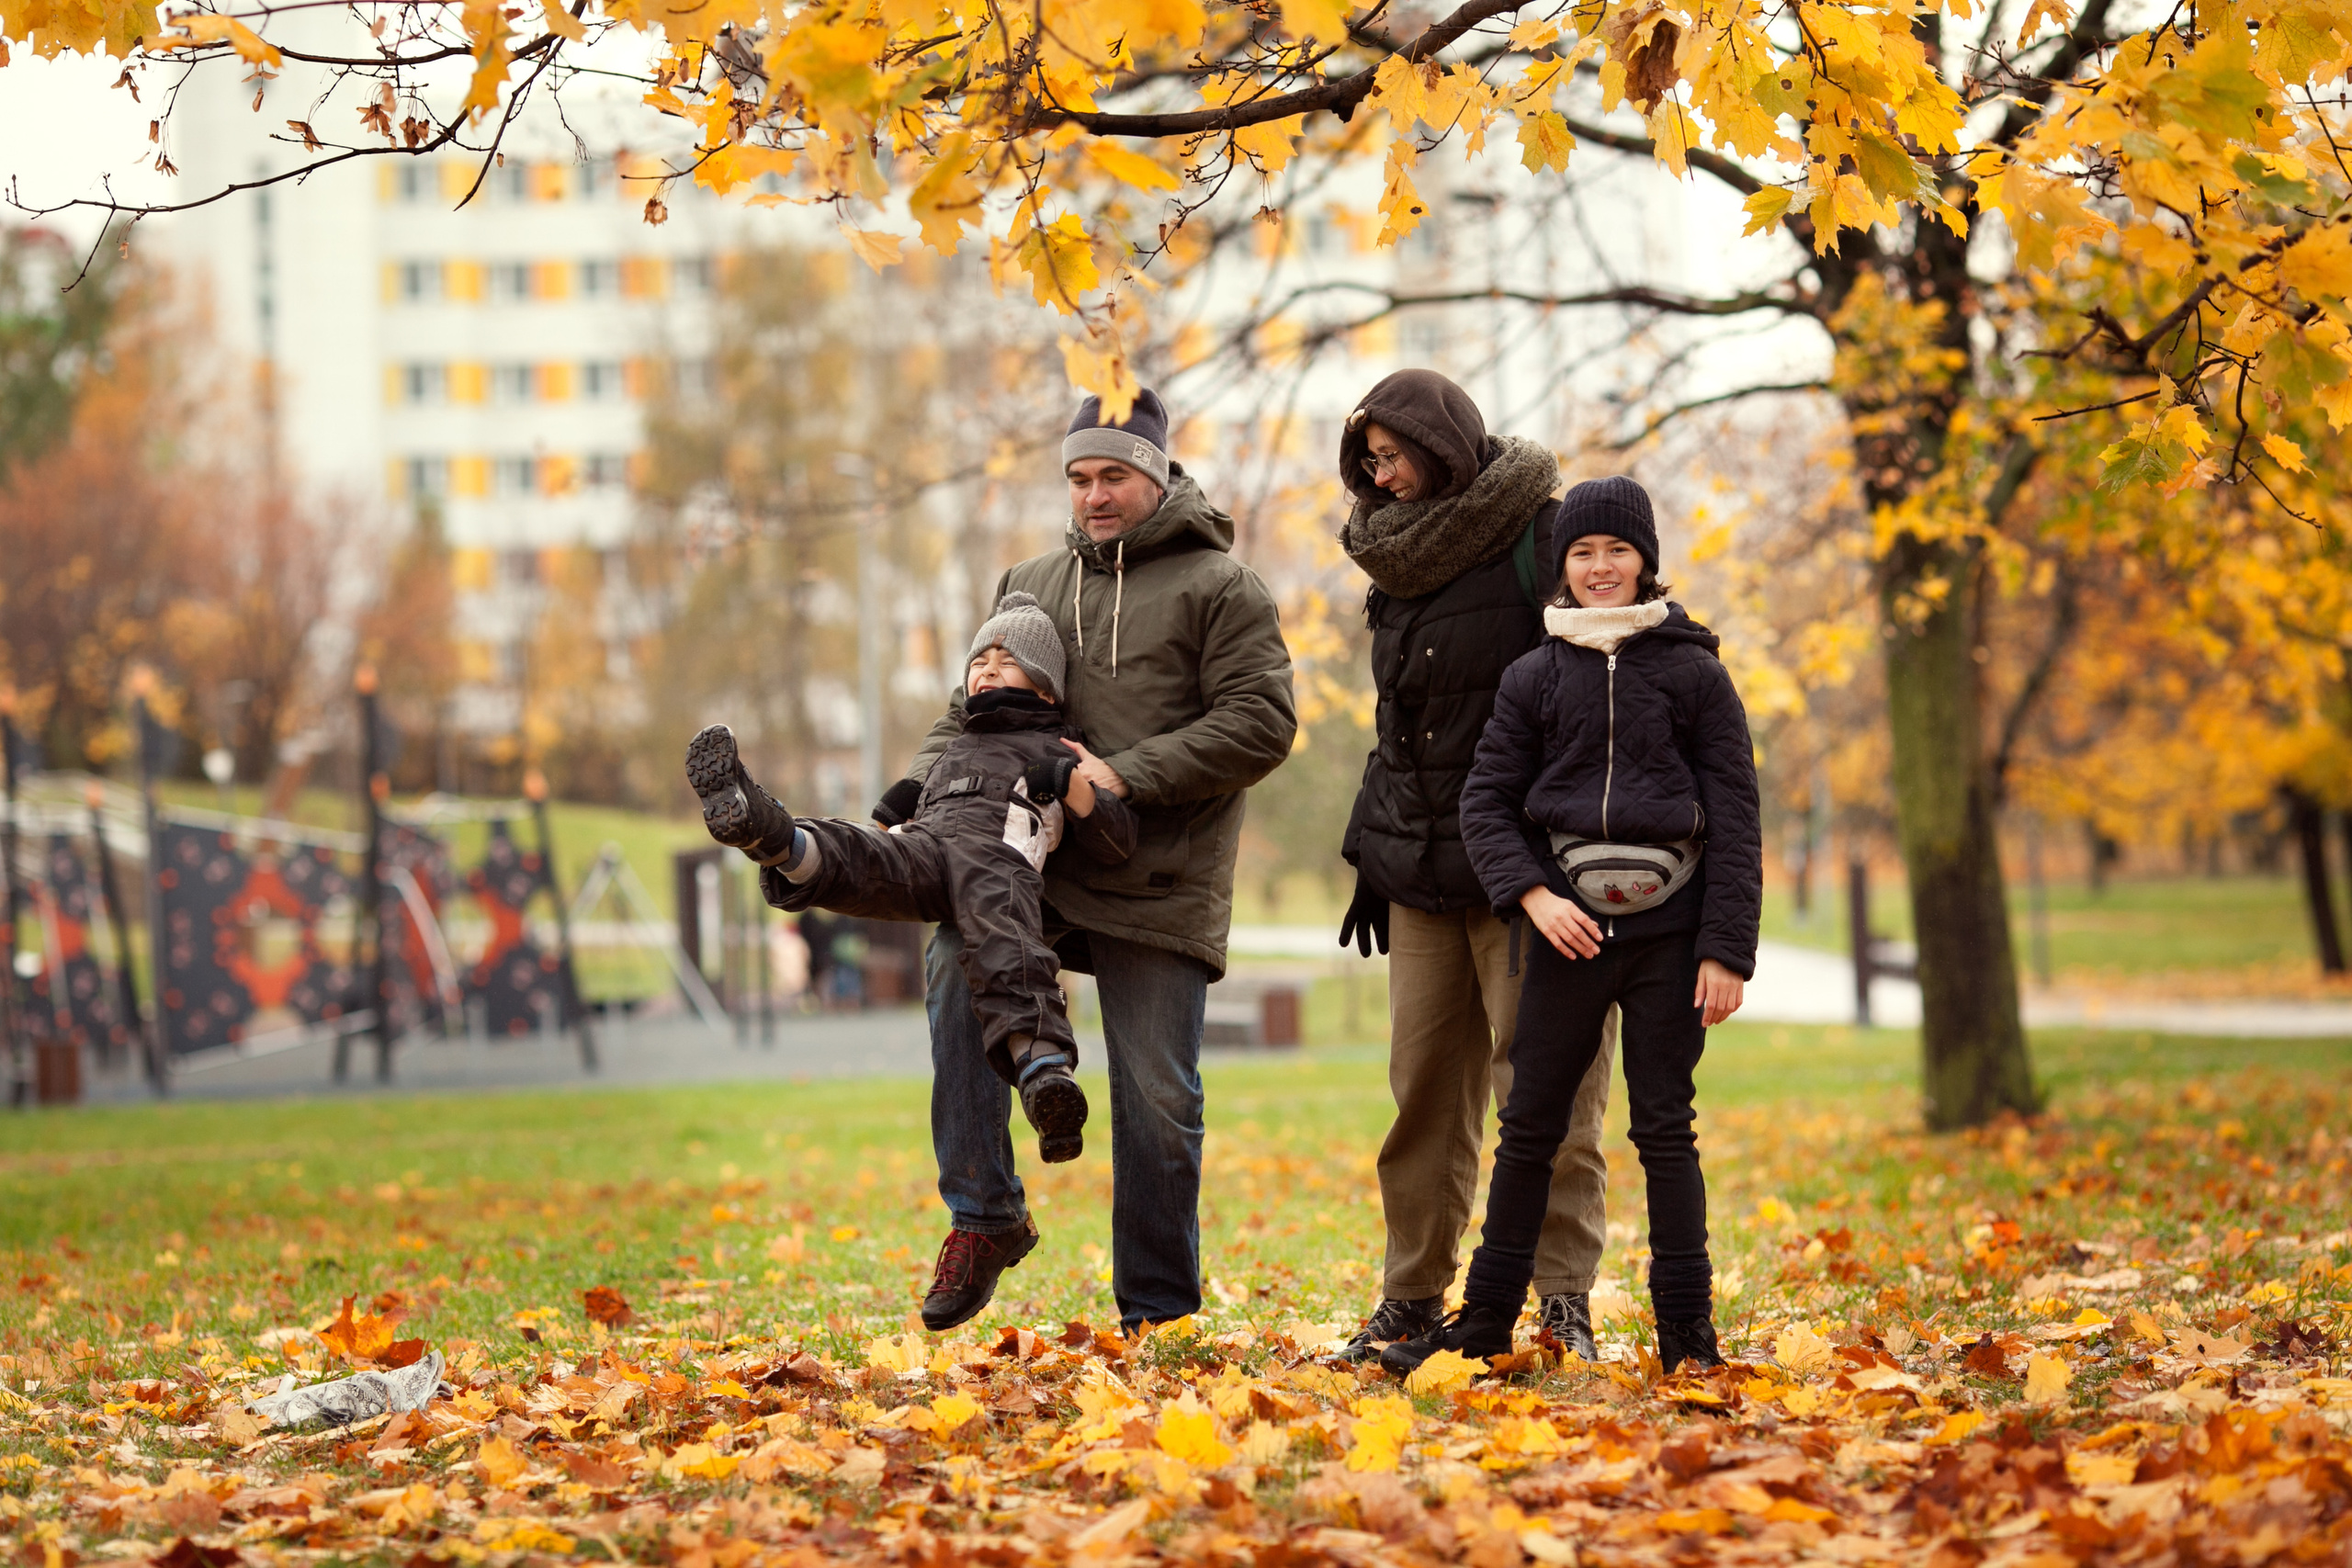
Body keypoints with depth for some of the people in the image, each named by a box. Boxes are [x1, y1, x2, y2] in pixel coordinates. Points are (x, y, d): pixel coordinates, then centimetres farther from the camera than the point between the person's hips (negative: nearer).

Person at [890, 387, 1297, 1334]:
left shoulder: (1217, 586, 1)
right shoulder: (1032, 585, 18)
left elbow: (1259, 724, -9)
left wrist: (1130, 775, -18)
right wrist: (921, 784, 1)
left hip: (1160, 882, -3)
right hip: (1038, 861, 3)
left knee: (1155, 1097, -1)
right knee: (959, 956, -27)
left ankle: (1157, 1313, 11)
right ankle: (983, 1214, -18)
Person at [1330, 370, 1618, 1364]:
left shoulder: (1543, 542, -7)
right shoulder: (1399, 559, 16)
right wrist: (1372, 853, 19)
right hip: (1420, 871, 7)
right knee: (1425, 1086, 6)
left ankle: (1564, 1302, -3)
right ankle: (1413, 1296, 11)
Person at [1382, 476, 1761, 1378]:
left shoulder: (1694, 673, 2)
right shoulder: (1534, 678, 7)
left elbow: (1734, 818, 0)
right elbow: (1486, 801, 7)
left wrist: (1727, 950, -6)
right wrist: (1532, 895, -10)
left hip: (1669, 932, -2)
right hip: (1568, 931, 2)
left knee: (1665, 1133, 1)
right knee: (1530, 1126, 5)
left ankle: (1687, 1331, 8)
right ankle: (1486, 1318, 13)